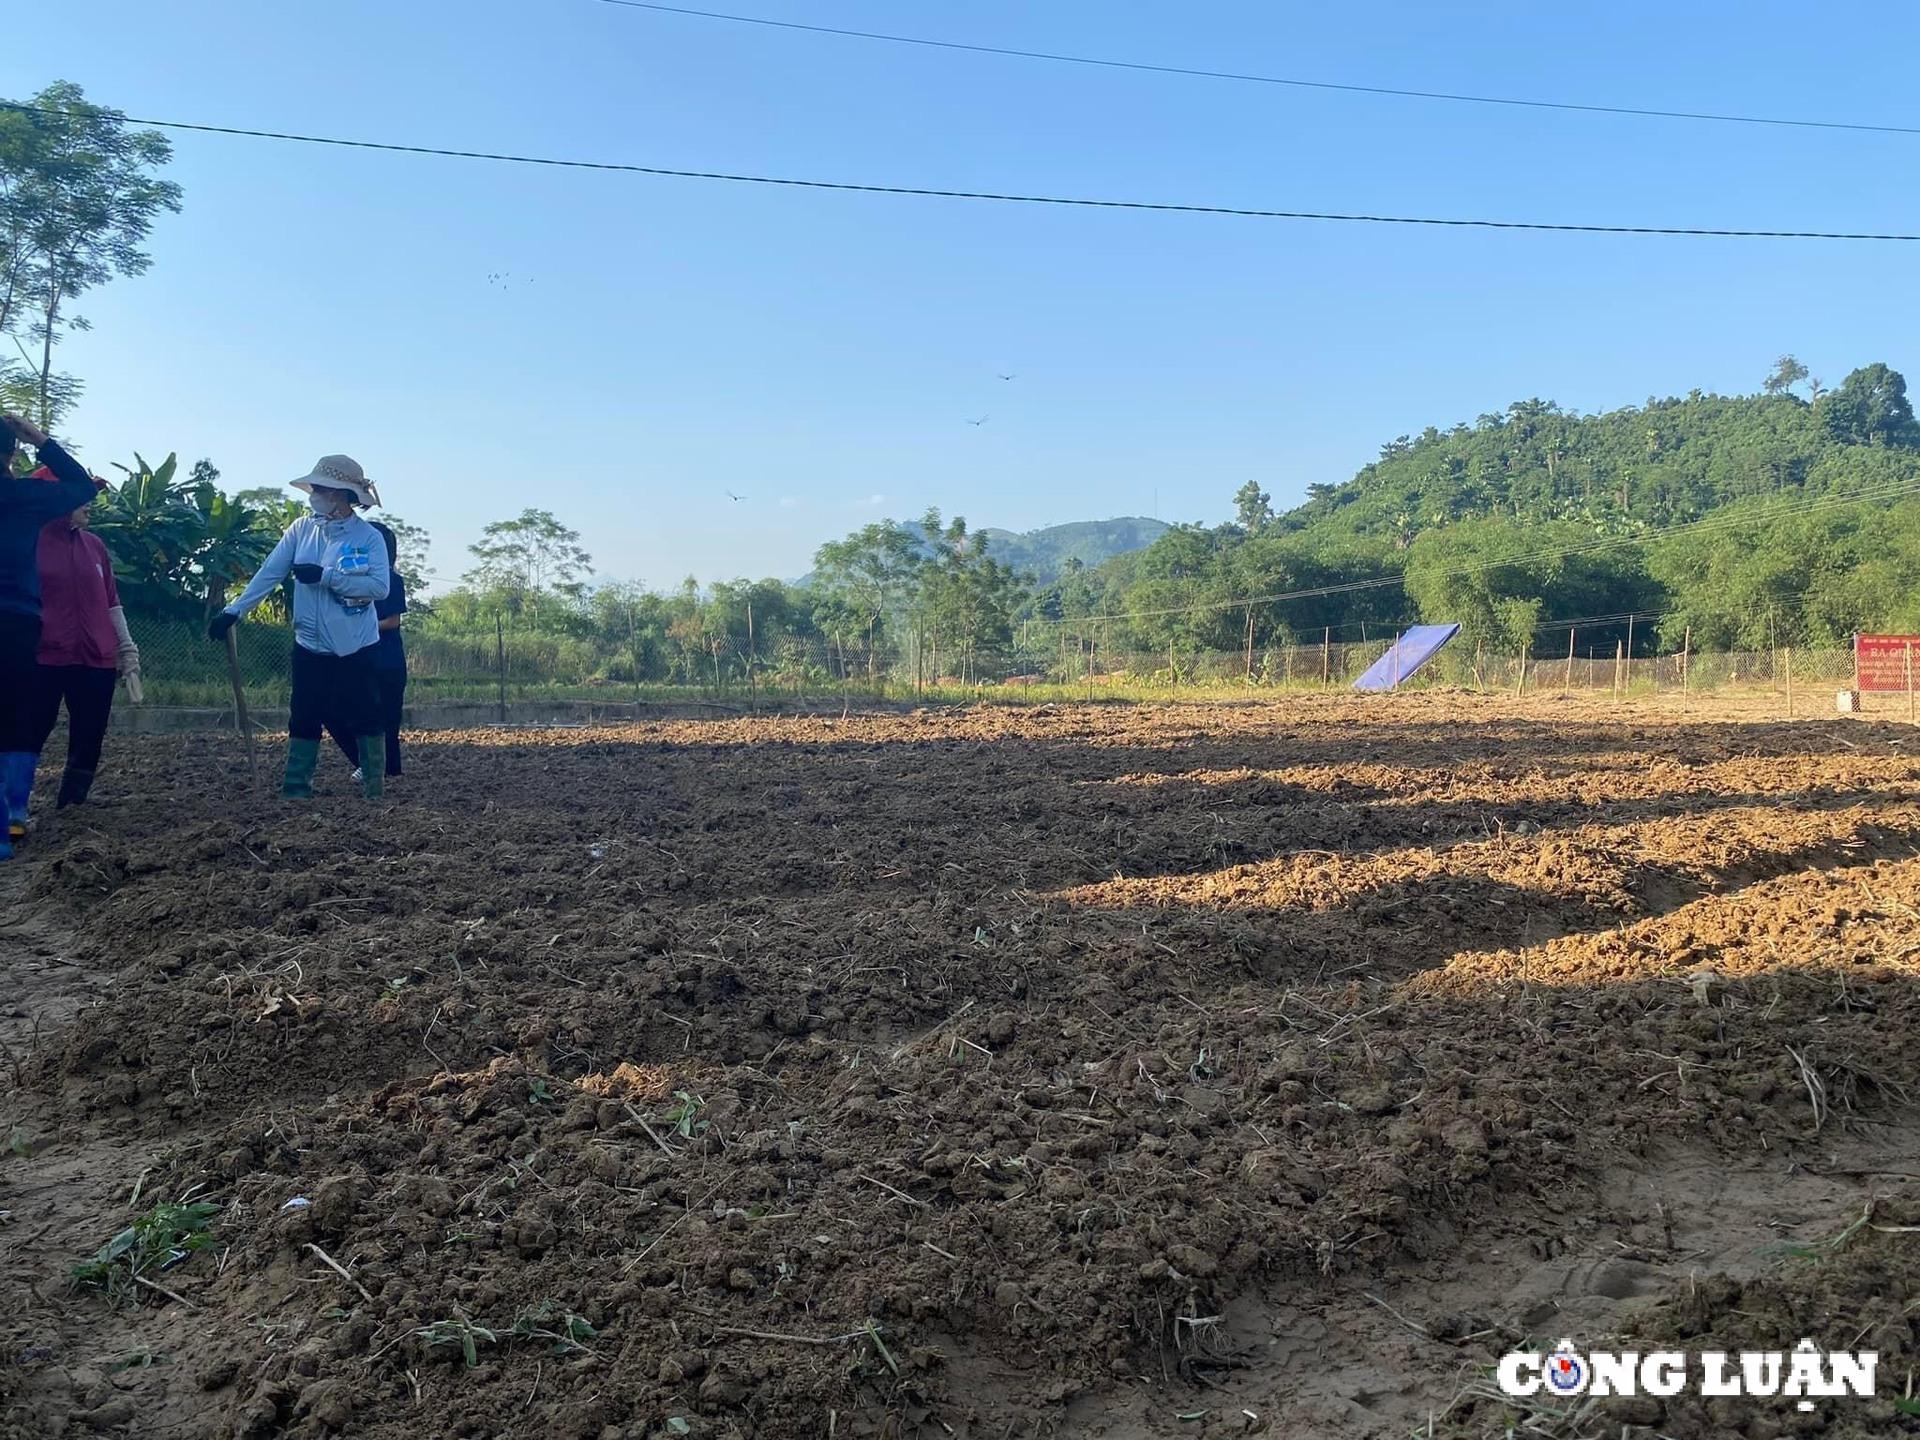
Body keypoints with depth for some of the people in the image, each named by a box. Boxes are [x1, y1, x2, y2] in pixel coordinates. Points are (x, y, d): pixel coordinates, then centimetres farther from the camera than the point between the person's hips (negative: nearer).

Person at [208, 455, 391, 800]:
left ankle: (374, 784, 19)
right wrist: (234, 610, -3)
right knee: (304, 718, 8)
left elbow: (380, 587, -21)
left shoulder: (369, 538, -9)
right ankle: (296, 786, 16)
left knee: (364, 717, 5)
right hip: (310, 645, 4)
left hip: (355, 648, -3)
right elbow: (269, 573, 2)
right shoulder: (301, 529, 3)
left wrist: (325, 576, -23)